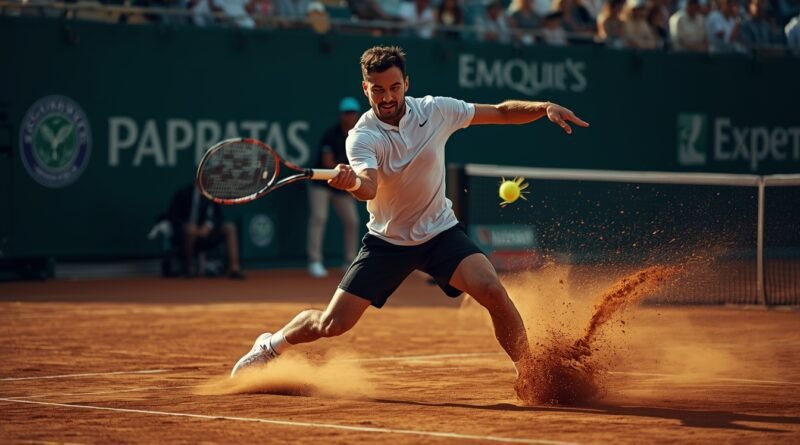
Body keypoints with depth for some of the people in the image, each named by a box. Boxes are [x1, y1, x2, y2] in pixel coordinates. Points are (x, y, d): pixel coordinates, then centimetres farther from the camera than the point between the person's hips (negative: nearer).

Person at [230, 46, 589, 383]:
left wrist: (544, 107, -16)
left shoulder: (435, 110, -10)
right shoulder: (362, 137, -19)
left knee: (491, 290, -25)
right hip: (387, 240, -1)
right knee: (331, 325, -3)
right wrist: (352, 183, -62)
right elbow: (369, 187, -39)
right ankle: (271, 345, 28)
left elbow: (502, 112, 1)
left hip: (440, 232, 1)